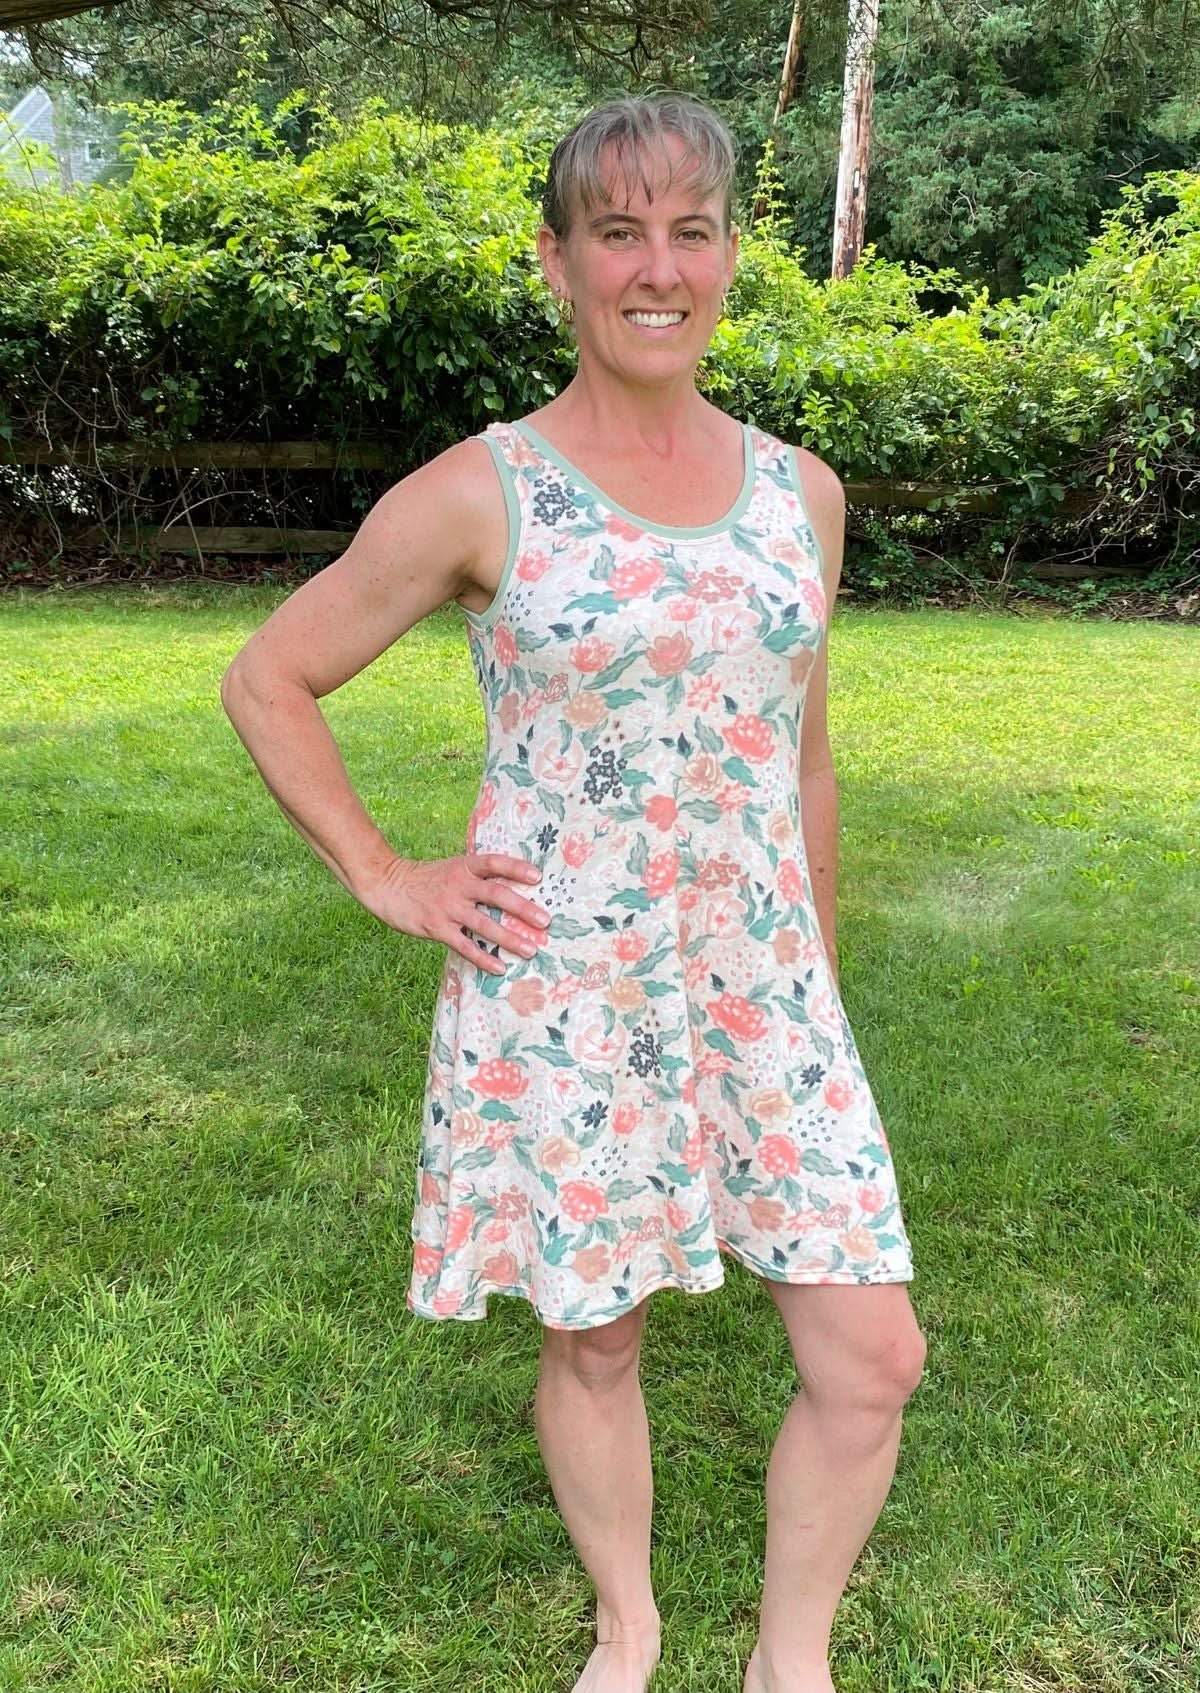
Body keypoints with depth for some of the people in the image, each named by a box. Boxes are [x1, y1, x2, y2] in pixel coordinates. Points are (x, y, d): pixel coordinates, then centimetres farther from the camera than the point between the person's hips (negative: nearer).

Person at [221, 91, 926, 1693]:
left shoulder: (800, 490, 4)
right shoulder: (479, 494, -7)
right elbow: (267, 680, 2)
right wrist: (385, 881, -5)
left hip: (760, 993, 4)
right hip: (559, 1000, -3)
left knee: (873, 1358, 4)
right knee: (595, 1341, 13)